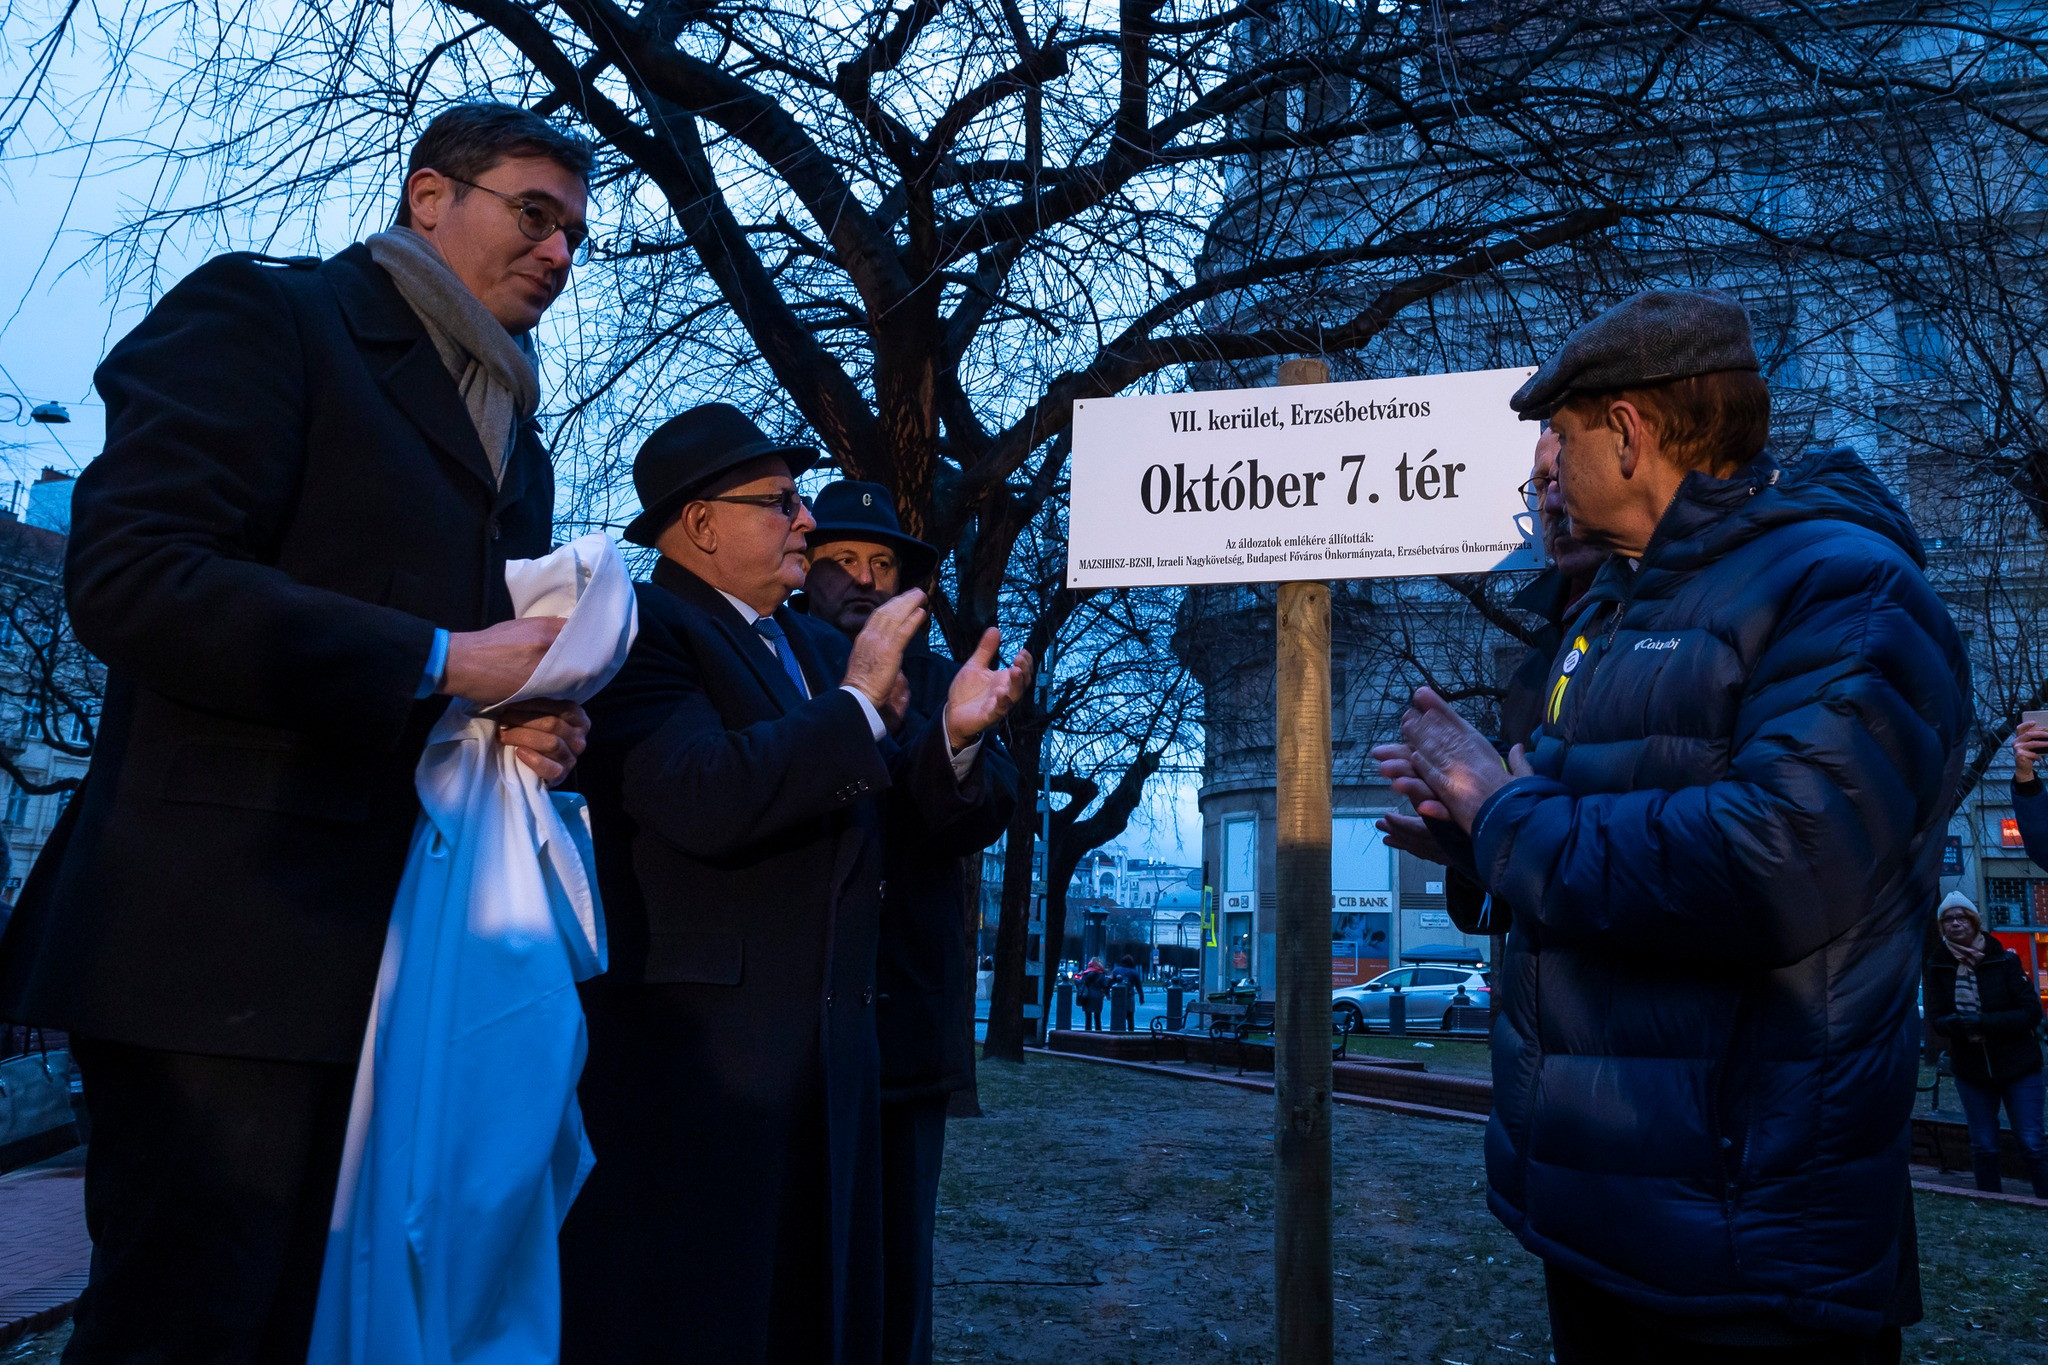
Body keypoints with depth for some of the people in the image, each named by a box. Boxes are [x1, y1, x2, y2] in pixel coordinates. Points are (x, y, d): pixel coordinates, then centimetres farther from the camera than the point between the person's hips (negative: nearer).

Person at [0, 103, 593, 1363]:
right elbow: (126, 577, -15)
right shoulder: (264, 316, -1)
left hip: (400, 959, 7)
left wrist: (536, 719, 4)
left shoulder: (517, 438, 21)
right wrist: (444, 662, -15)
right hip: (230, 938, -7)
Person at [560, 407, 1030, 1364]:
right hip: (693, 1040, -8)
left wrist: (955, 734, -1)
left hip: (831, 1035, 8)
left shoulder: (818, 647, 17)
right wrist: (859, 702, -18)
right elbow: (703, 800, -26)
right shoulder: (643, 629, -9)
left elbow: (879, 819, 17)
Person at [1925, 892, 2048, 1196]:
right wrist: (1959, 1023, -25)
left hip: (2018, 1066, -2)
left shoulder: (2003, 959, -8)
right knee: (1983, 1147, 11)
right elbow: (1935, 1019, -3)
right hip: (1970, 1069, 2)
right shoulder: (1939, 966, -2)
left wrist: (1984, 1022, -23)